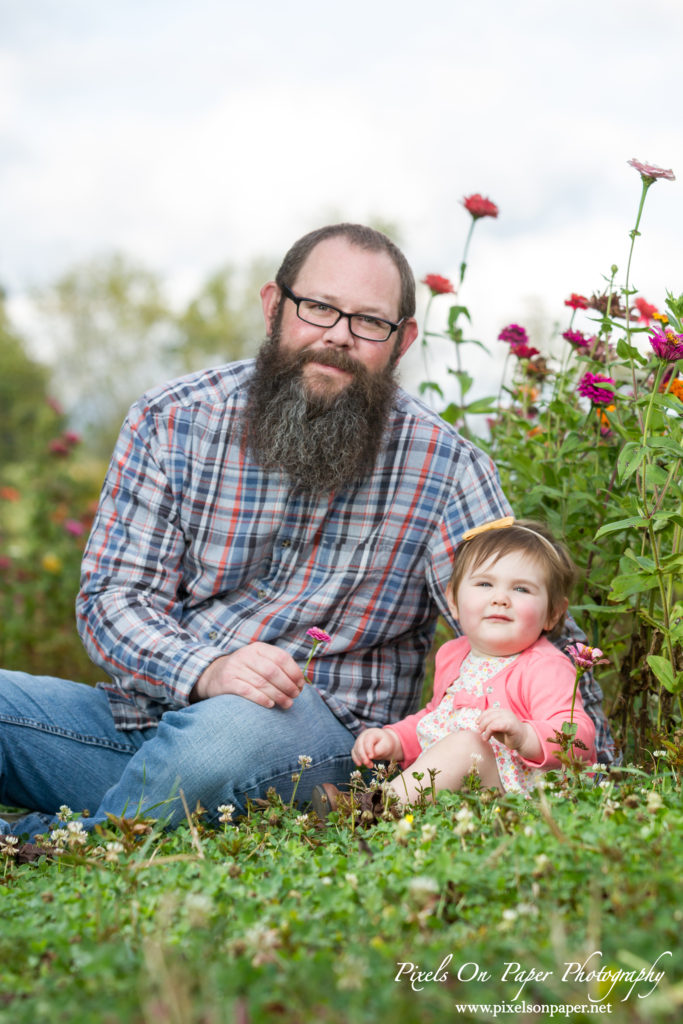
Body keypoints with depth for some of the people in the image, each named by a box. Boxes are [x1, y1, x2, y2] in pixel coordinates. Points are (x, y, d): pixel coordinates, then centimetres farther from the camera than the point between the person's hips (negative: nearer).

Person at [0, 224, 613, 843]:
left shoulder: (441, 465, -2)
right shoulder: (173, 421, 1)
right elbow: (113, 596, -4)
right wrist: (208, 670, -24)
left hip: (320, 731, -2)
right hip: (147, 711, 2)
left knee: (229, 731, -37)